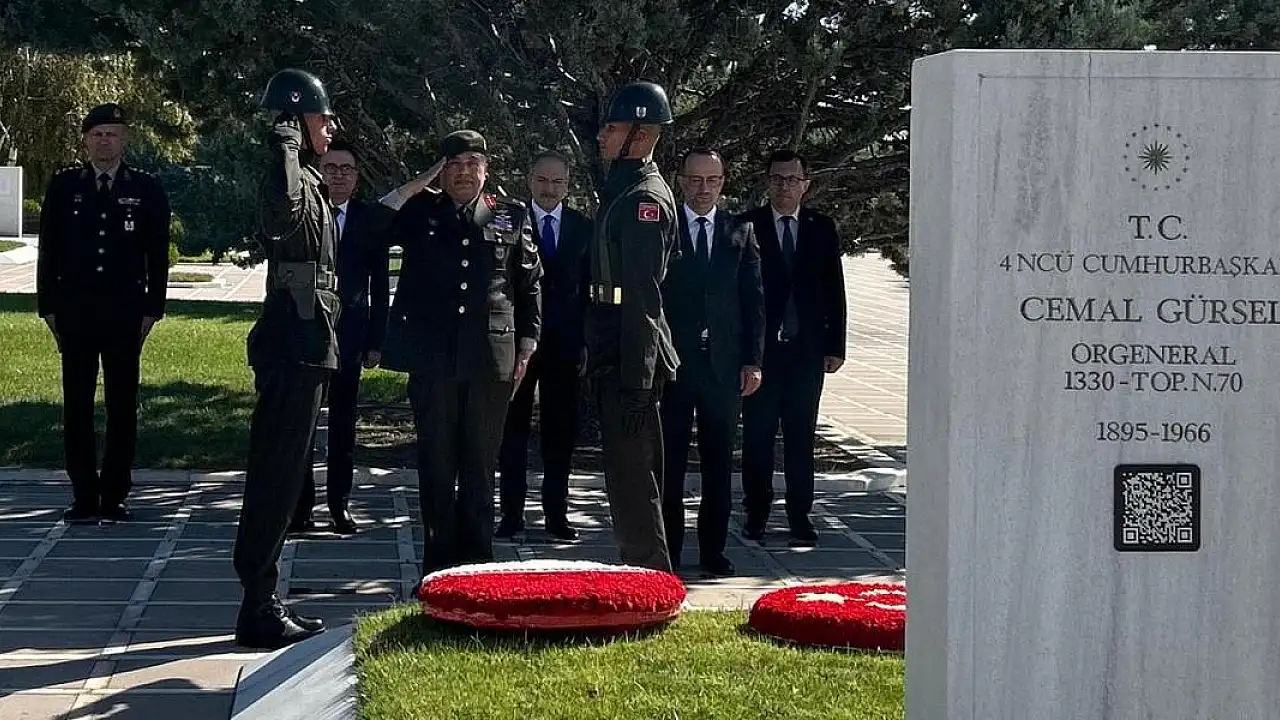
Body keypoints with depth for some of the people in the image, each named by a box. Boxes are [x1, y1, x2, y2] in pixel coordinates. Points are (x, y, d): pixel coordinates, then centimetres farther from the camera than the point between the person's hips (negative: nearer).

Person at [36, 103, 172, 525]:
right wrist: (48, 307, 2)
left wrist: (151, 309, -2)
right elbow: (49, 250, 7)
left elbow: (158, 256, 4)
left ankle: (114, 497, 9)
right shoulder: (63, 186, 6)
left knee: (122, 406, 2)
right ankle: (84, 498, 9)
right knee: (76, 407, 2)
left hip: (125, 312, -1)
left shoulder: (146, 191, 4)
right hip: (74, 311, 1)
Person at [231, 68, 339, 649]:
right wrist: (286, 143, -30)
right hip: (295, 343, -11)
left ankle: (264, 605, 22)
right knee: (277, 475, -7)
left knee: (279, 475, 14)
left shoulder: (305, 180, 17)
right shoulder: (295, 182, -16)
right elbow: (283, 207, -41)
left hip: (300, 343, 11)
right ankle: (259, 612, -2)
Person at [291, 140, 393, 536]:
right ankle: (300, 505, 8)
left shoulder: (372, 219, 3)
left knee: (343, 422, 6)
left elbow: (379, 285, 5)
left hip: (349, 335, 1)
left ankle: (339, 503, 14)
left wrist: (375, 340, 0)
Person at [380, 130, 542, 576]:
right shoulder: (419, 213, 9)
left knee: (481, 467, 6)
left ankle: (477, 563, 13)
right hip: (432, 359, 0)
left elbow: (531, 285, 11)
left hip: (491, 360, 0)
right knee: (436, 464, 5)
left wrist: (527, 345, 5)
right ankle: (439, 564, 12)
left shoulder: (512, 218, 9)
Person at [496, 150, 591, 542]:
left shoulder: (583, 227, 6)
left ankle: (556, 513, 12)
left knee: (561, 429, 6)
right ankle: (511, 512, 7)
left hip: (564, 342, 2)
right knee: (513, 427, 2)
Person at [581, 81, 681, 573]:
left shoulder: (644, 199, -15)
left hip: (630, 362, -10)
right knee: (628, 477, 16)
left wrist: (635, 385, -23)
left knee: (632, 480, -7)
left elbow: (642, 298, -20)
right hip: (612, 360, 10)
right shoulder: (621, 191, 16)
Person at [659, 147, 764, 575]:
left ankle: (713, 551, 13)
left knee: (719, 464, 6)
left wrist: (753, 361, 2)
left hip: (724, 365, 2)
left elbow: (754, 300, 9)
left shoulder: (740, 233, 10)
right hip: (671, 364, -2)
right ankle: (666, 552, 8)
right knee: (668, 464, 1)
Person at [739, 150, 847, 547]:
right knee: (758, 435, 2)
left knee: (802, 435, 5)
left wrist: (835, 346, 3)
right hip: (760, 348, -1)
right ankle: (756, 513, 11)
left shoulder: (822, 228, 8)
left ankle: (800, 516, 11)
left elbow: (834, 290, 9)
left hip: (807, 349, 2)